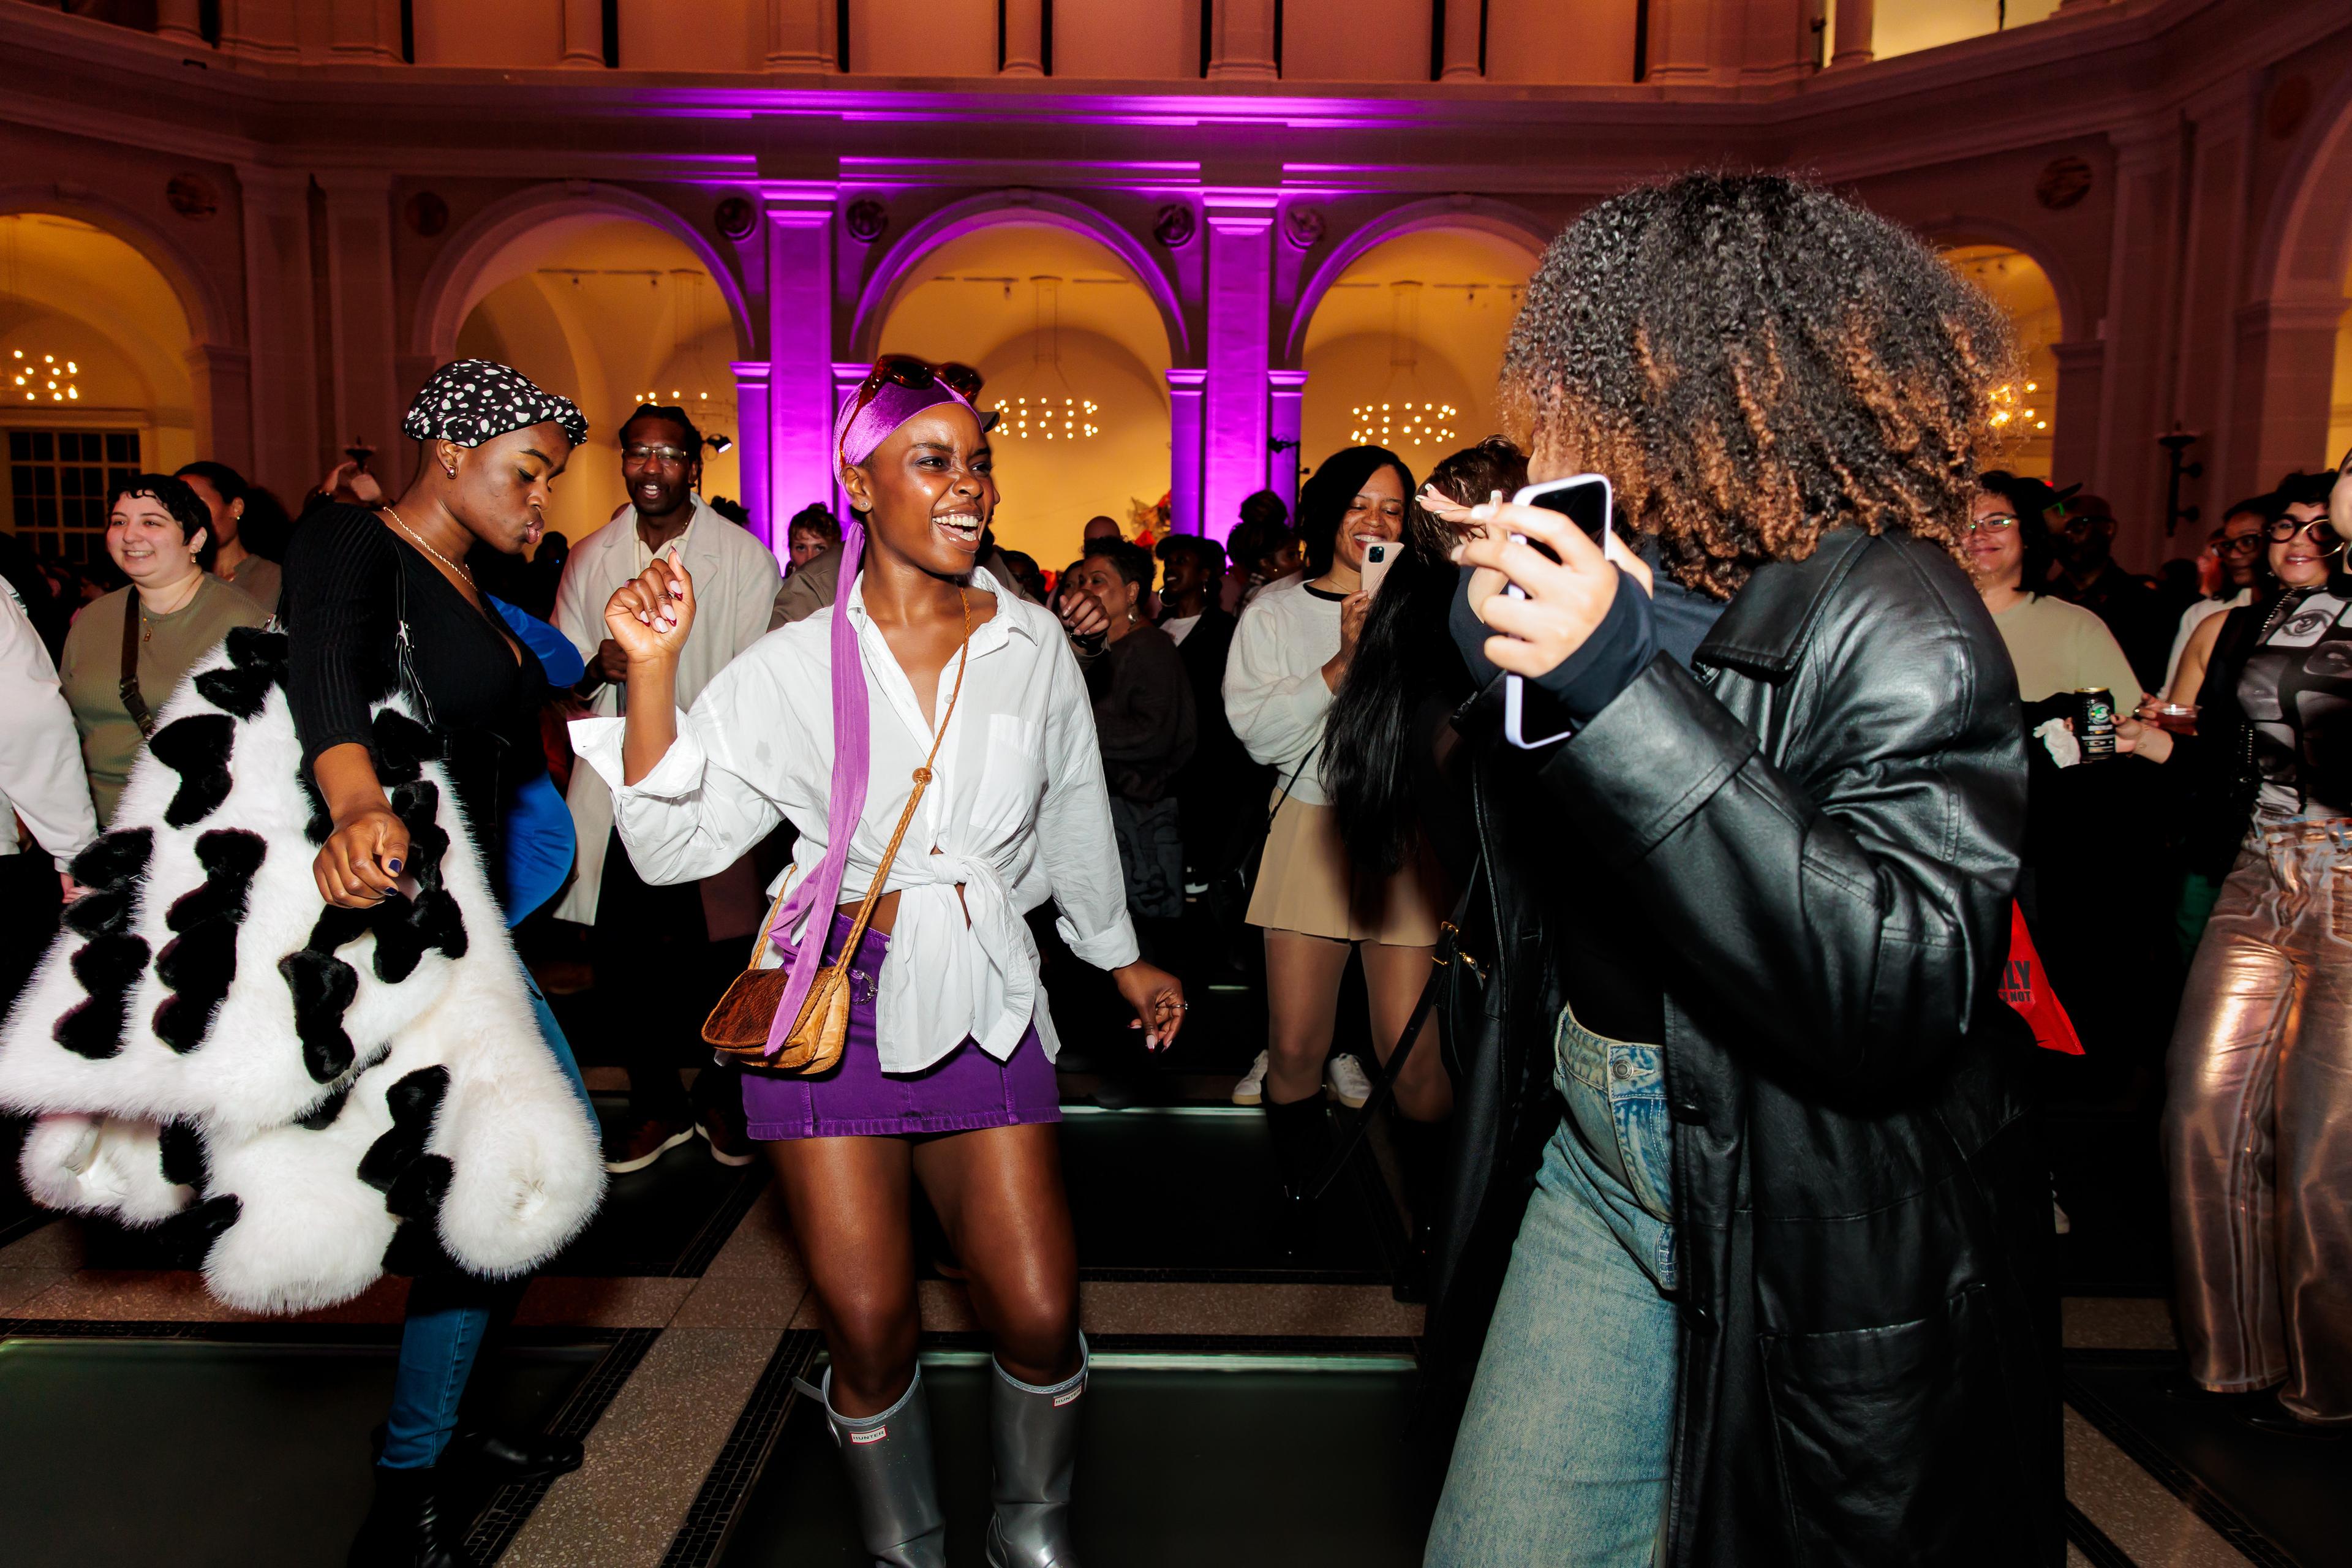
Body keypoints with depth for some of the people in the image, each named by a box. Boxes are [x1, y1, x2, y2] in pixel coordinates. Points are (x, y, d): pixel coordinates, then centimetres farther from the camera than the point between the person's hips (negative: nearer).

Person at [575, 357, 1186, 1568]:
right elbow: (673, 842, -7)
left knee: (1039, 1316, 1)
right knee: (869, 1328, 5)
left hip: (983, 1003, 2)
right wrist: (651, 668, -17)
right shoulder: (795, 664, -2)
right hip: (836, 1000, -1)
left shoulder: (1031, 644, 5)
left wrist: (1121, 958, 24)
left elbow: (1075, 819, 17)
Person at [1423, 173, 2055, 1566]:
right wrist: (1482, 647, -7)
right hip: (1596, 1153, 6)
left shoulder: (1898, 624, -18)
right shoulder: (1615, 574, 2)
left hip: (1815, 1243, -6)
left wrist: (1617, 689, -33)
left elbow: (1904, 993, -30)